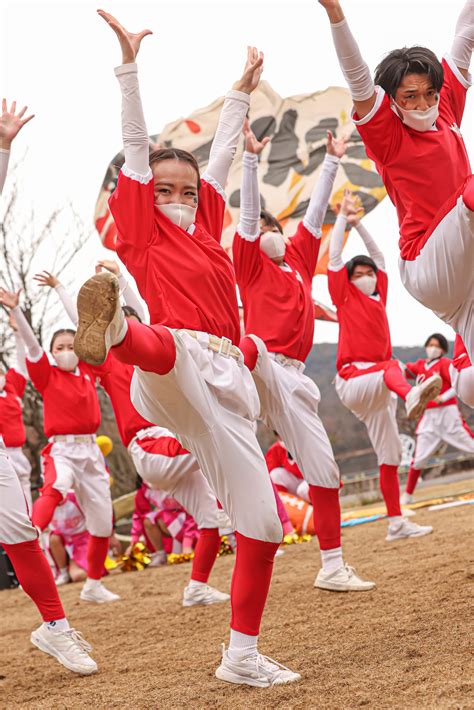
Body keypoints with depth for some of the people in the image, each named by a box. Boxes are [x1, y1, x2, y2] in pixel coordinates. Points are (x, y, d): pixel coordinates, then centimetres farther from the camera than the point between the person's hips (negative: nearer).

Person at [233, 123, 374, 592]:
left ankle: (332, 567, 14)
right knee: (251, 346, -43)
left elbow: (315, 213, 25)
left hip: (292, 379, 6)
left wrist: (331, 162, 26)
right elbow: (248, 214, -3)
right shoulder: (250, 264, 8)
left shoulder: (300, 257, 22)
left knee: (324, 471, 6)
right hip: (261, 369, -6)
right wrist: (251, 158, -11)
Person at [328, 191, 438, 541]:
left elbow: (379, 257, 27)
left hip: (378, 389, 7)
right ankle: (411, 394, -73)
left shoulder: (379, 296, 21)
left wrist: (359, 223, 24)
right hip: (353, 379, -7)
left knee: (390, 455, 4)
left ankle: (397, 522, 6)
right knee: (391, 366, -39)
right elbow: (334, 258, 3)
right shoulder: (346, 297, 7)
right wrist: (343, 218, 10)